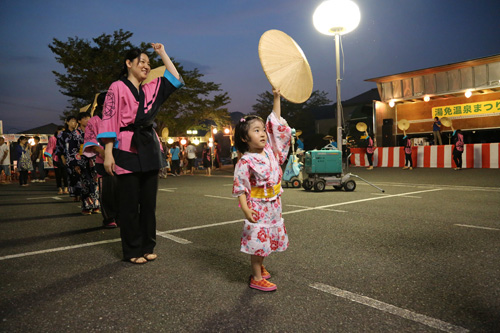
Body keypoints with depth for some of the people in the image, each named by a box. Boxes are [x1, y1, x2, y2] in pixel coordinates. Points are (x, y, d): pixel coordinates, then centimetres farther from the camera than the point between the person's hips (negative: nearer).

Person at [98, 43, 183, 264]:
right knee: (130, 203, 0)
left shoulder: (150, 89, 16)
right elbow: (109, 121, -6)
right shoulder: (117, 88, 0)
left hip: (149, 149, 6)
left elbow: (175, 79, 16)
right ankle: (132, 251, 11)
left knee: (149, 201, 8)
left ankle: (147, 247, 19)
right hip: (127, 150, -6)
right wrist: (108, 153, -13)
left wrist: (162, 53, 15)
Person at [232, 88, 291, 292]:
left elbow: (276, 124, 3)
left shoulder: (270, 150, 0)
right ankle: (256, 278, 14)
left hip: (274, 205, 7)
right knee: (258, 239, 0)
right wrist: (245, 209, -27)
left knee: (268, 237, 18)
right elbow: (240, 188, -18)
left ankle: (260, 267, 39)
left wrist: (276, 98, 3)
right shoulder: (246, 161, -18)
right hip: (258, 206, -7)